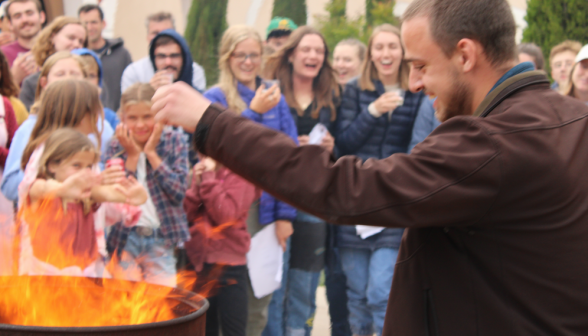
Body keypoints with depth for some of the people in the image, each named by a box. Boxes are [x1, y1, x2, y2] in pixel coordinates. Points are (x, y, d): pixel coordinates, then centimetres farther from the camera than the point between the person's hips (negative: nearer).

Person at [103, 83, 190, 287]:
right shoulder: (115, 148, 2)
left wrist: (151, 153, -11)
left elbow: (179, 192, -10)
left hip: (162, 241, 0)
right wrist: (132, 155, -11)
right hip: (125, 239, 0)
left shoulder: (174, 141, 2)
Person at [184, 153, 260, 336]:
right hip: (198, 261, 6)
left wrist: (209, 179, -16)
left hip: (228, 265, -6)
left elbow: (227, 215, -19)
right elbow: (186, 215, 4)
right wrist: (196, 185, -9)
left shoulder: (240, 173, -7)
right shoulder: (200, 172, 10)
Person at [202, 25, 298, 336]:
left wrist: (285, 214, -4)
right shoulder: (215, 97, -2)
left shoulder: (274, 97, 7)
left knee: (260, 299, 8)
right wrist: (253, 112, -22)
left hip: (268, 209, 3)